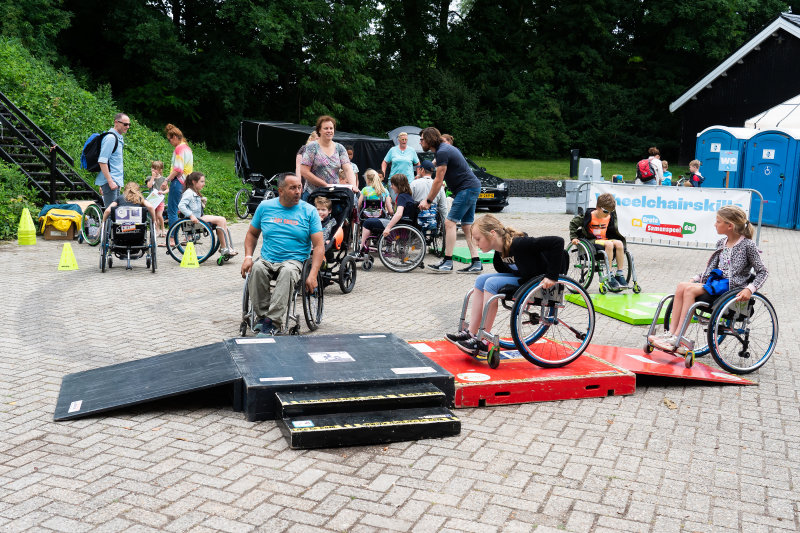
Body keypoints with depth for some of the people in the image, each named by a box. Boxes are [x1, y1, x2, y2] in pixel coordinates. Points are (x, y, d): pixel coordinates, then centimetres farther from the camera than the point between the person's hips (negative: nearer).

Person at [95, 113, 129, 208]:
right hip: (110, 180, -10)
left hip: (116, 181, 10)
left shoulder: (119, 138, 17)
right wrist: (110, 181, -23)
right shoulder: (110, 138, -13)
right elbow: (102, 161, -20)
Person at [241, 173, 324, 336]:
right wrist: (248, 257, 2)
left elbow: (319, 246, -1)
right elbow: (252, 234, 21)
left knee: (287, 272, -37)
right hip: (267, 259, 2)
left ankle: (273, 321, -37)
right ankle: (261, 316, -22)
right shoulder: (265, 207, 9)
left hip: (294, 260, -2)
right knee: (257, 269, -32)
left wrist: (313, 275, -13)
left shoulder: (309, 211, 3)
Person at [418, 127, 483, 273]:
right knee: (467, 226, 8)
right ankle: (476, 263, 7)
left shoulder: (442, 152, -16)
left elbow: (438, 181, -15)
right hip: (472, 188, 10)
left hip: (467, 188, -10)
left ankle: (448, 262, -12)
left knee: (450, 222, -12)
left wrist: (428, 201, -7)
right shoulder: (445, 148, 16)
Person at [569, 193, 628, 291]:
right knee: (609, 244, -33)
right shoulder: (589, 215, -9)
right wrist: (574, 237, -2)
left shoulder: (610, 216, 7)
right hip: (590, 241, -6)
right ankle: (609, 278, -31)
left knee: (619, 243, -24)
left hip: (604, 239, 6)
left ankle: (620, 275, -19)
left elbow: (611, 231, 27)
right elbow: (573, 224, 2)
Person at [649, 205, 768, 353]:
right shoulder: (721, 243, 16)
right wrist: (695, 279, 7)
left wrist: (750, 289, -18)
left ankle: (678, 339, -28)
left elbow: (763, 272, -4)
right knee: (682, 286, -19)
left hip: (732, 288, -7)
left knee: (690, 290, -27)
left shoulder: (748, 245, -4)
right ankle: (671, 333, -25)